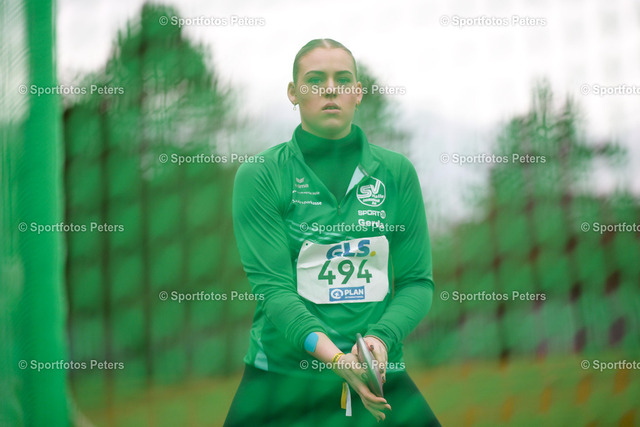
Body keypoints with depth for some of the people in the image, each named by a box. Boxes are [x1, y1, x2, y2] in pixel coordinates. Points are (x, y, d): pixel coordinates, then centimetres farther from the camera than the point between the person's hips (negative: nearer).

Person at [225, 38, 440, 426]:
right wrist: (334, 357, -26)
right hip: (282, 380, -2)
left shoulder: (396, 172, 5)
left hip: (379, 382, 2)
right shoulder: (259, 176, -3)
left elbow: (417, 280, 4)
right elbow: (272, 285, -11)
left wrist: (380, 337, -16)